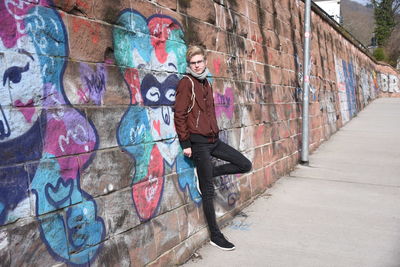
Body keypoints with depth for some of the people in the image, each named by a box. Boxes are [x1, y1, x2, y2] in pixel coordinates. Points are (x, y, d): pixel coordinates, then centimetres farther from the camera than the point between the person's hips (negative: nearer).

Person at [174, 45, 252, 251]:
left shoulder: (206, 83, 15)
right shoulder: (186, 82, -9)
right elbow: (179, 115, -13)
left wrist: (214, 132, 16)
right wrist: (185, 143, -16)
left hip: (213, 139, 8)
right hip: (198, 142, -8)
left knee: (245, 165, 5)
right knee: (208, 191, 0)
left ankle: (206, 174, 13)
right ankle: (215, 235, 11)